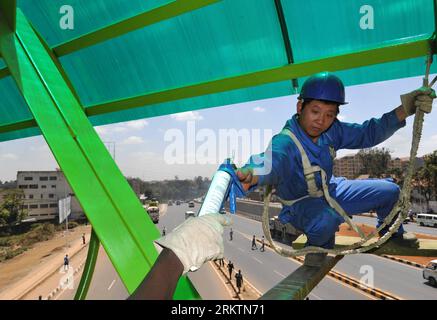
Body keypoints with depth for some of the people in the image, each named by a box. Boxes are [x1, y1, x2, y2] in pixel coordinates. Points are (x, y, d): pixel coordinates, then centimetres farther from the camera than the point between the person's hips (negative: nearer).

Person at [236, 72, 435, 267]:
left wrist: (404, 110, -15)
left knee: (389, 191, 7)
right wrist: (251, 175, -80)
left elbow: (367, 134, -3)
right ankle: (318, 246, -2)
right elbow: (271, 163, -56)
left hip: (329, 191, 7)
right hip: (300, 205, -6)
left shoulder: (332, 131, -13)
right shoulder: (285, 142, -35)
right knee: (326, 220, -41)